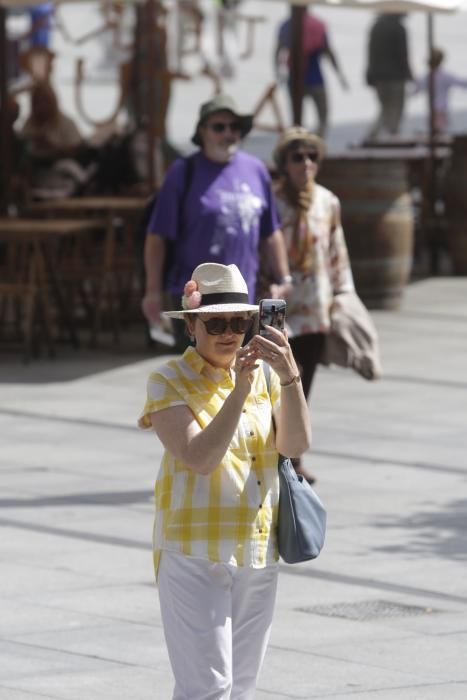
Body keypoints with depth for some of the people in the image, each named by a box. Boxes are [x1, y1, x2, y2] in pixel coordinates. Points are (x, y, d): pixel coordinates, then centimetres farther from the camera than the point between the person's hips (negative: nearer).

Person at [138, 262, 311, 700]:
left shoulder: (263, 376, 8)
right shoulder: (169, 382, -7)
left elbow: (296, 444, -7)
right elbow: (199, 458, -20)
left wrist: (290, 377, -21)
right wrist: (239, 392, -27)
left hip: (258, 555, 6)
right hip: (194, 555, -6)